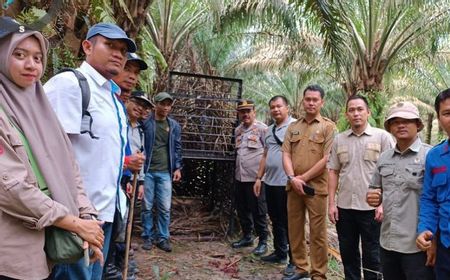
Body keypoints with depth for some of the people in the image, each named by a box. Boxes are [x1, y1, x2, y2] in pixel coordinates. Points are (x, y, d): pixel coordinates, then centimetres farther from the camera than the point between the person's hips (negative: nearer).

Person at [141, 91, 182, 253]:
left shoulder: (174, 126, 9)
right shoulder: (145, 122, -1)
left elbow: (177, 148, 12)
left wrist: (177, 168, 6)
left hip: (165, 172, 2)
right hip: (147, 171, -2)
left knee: (165, 208, 3)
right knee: (147, 206, 5)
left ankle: (163, 238, 15)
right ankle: (148, 237, 17)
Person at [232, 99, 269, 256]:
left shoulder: (262, 129, -10)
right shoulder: (238, 130, 12)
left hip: (255, 177, -7)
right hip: (240, 177, 7)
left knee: (258, 211, 1)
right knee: (242, 209, 16)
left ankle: (263, 241, 14)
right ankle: (246, 236, 31)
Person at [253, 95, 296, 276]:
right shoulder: (269, 130, 15)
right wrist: (259, 178, 16)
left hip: (287, 183, -7)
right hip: (270, 182, 8)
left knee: (289, 223, 1)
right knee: (276, 221, 17)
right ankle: (280, 253, 31)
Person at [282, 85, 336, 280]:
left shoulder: (328, 127, -1)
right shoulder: (293, 127, 13)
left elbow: (327, 159, -9)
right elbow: (286, 155, 7)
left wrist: (303, 178, -10)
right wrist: (292, 178, -10)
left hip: (316, 186, -5)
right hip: (294, 186, 5)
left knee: (317, 233, 1)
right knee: (294, 229, 12)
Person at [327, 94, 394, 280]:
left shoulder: (382, 137, -2)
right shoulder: (339, 139, 8)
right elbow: (333, 172, 9)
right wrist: (331, 203, 4)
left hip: (371, 207, -3)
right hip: (344, 207, 4)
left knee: (372, 255, 8)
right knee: (347, 253, 14)